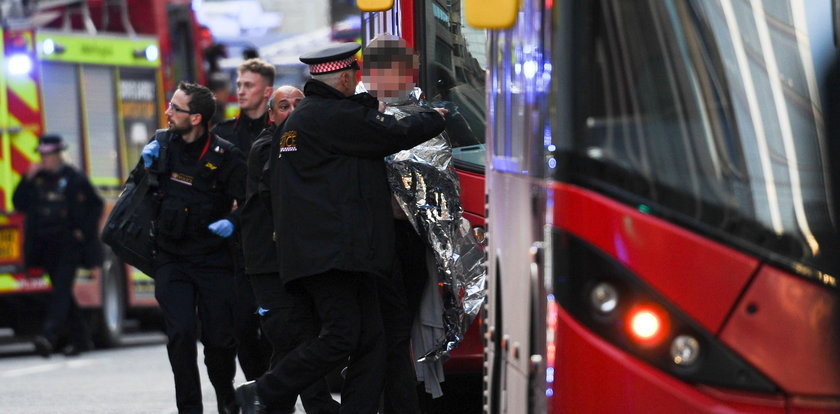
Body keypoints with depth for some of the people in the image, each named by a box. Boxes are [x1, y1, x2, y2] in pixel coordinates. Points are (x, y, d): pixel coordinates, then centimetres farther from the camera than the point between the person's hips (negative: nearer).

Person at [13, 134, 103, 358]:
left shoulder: (74, 179, -3)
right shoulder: (37, 178, 9)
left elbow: (95, 205, 4)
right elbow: (20, 204, 4)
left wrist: (84, 230, -5)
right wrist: (27, 179, -7)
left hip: (68, 243, -5)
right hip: (46, 244, 5)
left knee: (61, 288, -16)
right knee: (61, 291, 10)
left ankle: (50, 335, -28)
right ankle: (80, 337, 20)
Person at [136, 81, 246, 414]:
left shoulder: (226, 155, -8)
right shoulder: (164, 146, 4)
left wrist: (232, 222, -25)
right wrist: (145, 165, -3)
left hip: (213, 259, -2)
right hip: (171, 258, 2)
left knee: (220, 338, 1)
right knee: (181, 334, -13)